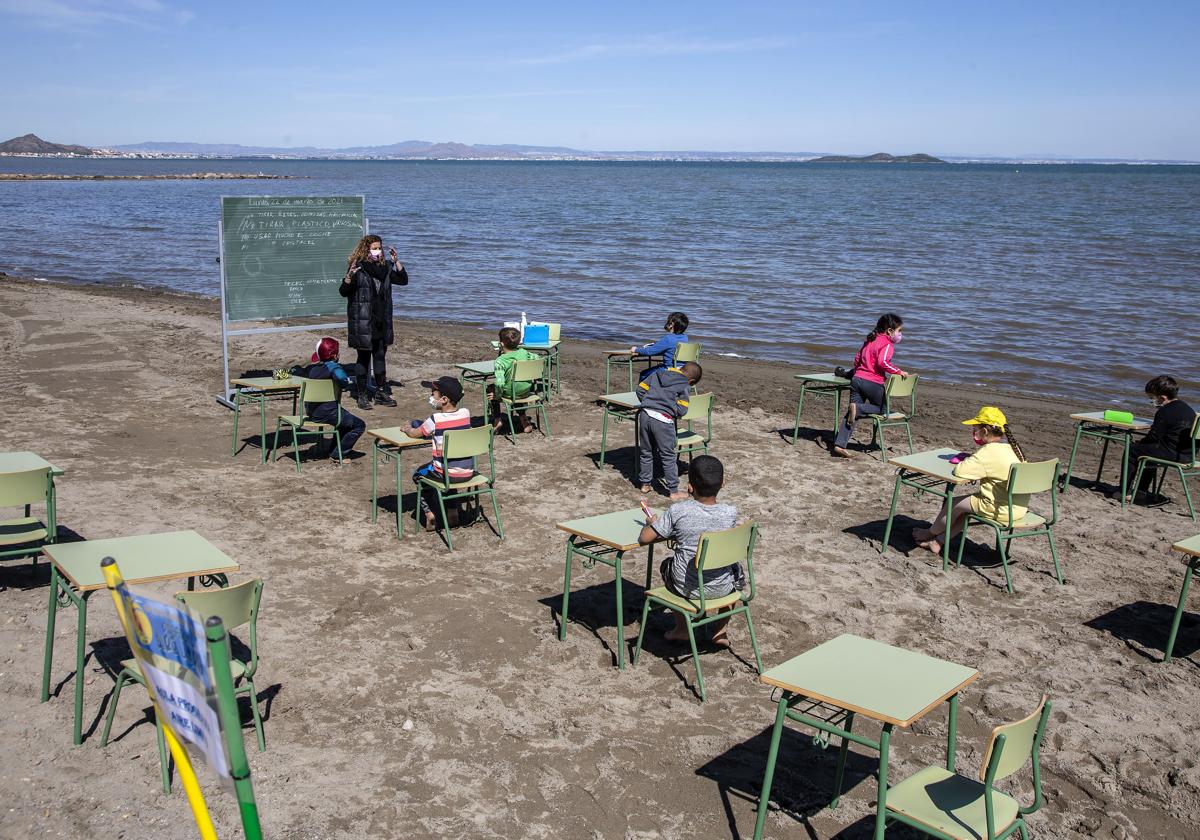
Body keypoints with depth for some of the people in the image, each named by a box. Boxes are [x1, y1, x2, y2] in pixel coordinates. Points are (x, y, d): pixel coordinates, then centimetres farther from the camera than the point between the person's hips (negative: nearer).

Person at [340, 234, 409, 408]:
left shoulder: (385, 268, 8)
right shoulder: (358, 268, -8)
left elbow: (403, 280, 13)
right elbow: (343, 292, -10)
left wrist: (396, 261, 1)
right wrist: (350, 275, -29)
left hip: (381, 322, 5)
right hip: (362, 322, -5)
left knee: (380, 356, 11)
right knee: (364, 357, 1)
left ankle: (381, 392, 20)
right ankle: (362, 395, 9)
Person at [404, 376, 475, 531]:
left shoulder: (435, 419, -16)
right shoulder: (465, 413, -2)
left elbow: (414, 434, 0)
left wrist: (406, 429, 21)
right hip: (468, 472, 5)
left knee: (418, 475, 25)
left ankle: (429, 514, 13)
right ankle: (453, 509, 30)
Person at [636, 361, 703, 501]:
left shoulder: (657, 374, 15)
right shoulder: (685, 387, 0)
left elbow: (641, 388, 14)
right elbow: (681, 410, -7)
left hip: (645, 414, 5)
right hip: (663, 421, -5)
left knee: (646, 452, 20)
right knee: (668, 457, 5)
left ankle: (645, 484, 29)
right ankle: (674, 492, 10)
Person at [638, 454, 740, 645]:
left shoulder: (677, 512, -19)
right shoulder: (730, 513, -12)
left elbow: (644, 538, -14)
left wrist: (651, 522, 9)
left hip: (687, 588, -1)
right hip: (722, 588, 1)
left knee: (667, 565, 32)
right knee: (736, 570, 35)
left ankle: (681, 628, 36)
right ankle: (720, 631, 34)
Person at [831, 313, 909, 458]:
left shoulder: (870, 340, 19)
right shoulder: (887, 344, -5)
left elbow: (857, 359, 23)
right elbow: (883, 362, -21)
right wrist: (898, 371, -12)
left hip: (857, 379, 7)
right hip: (873, 383, -7)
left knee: (851, 414, 6)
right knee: (882, 409, 14)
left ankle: (839, 445, -3)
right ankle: (857, 408, -12)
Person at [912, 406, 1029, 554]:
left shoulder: (990, 451, -22)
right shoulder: (1012, 447, 6)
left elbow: (959, 471, -26)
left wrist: (964, 462, -4)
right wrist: (971, 458, 8)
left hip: (1003, 510, -9)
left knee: (955, 503, 8)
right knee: (965, 504, 23)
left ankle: (931, 533, 33)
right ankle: (938, 542, 28)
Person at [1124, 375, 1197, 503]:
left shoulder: (1164, 412, -16)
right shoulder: (1188, 409, 12)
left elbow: (1153, 438, -12)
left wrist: (1138, 443, 6)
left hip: (1172, 454, -10)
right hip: (1188, 454, 10)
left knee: (1132, 451, 4)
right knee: (1149, 450, 33)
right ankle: (1142, 490, 35)